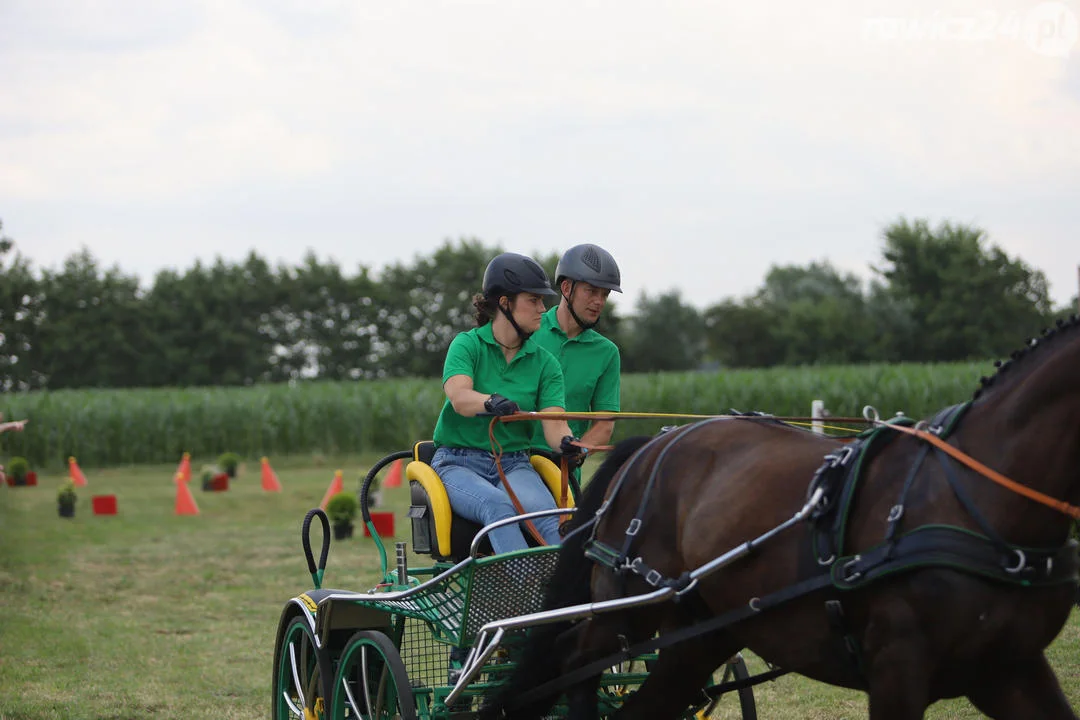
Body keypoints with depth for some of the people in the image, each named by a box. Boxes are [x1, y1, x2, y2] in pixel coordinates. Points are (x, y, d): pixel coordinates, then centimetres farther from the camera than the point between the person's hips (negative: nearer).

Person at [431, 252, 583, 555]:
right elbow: (459, 397, -22)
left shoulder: (544, 362, 7)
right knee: (498, 507, -35)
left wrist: (566, 442, -30)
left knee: (545, 512, -30)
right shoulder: (467, 344, -2)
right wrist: (492, 402, -45)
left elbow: (554, 422, -5)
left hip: (514, 464, 3)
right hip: (459, 462, -3)